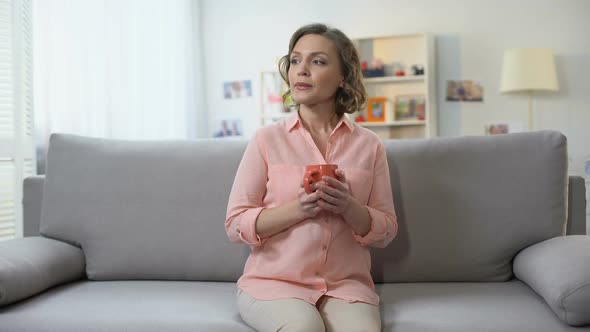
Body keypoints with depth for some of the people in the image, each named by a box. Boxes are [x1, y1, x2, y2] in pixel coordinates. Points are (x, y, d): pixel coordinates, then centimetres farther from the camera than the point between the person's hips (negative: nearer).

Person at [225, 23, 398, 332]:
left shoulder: (369, 145, 4)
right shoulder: (266, 139, -1)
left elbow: (386, 231, 6)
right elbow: (235, 224, -3)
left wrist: (349, 207, -14)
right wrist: (298, 208, -18)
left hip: (346, 283, 2)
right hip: (273, 280, -1)